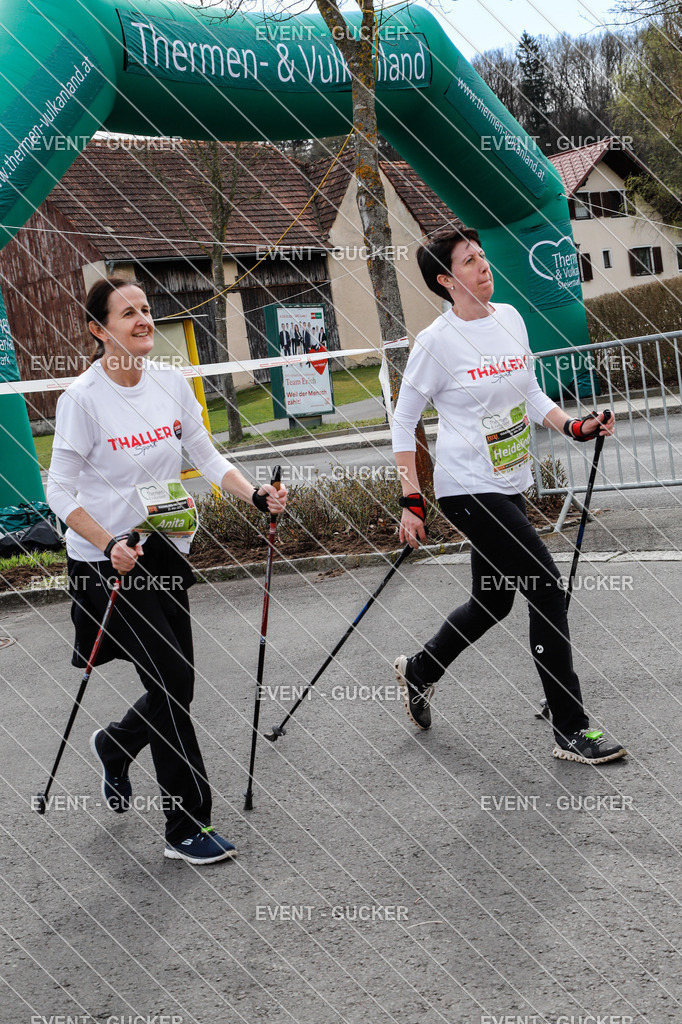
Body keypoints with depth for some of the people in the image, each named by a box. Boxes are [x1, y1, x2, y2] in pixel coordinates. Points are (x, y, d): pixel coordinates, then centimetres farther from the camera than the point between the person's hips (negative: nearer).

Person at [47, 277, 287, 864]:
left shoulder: (171, 383, 2)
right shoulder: (83, 399, -14)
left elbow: (207, 457, 7)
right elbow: (60, 492, -11)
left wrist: (257, 496, -8)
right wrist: (110, 546, -23)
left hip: (164, 548, 6)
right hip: (105, 558, -6)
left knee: (176, 686, 8)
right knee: (171, 681, -9)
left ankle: (114, 746, 42)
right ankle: (187, 828, 5)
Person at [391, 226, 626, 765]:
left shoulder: (511, 318, 6)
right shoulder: (437, 341, -12)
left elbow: (532, 395, 17)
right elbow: (403, 422, -6)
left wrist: (577, 426, 0)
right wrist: (412, 502, -10)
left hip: (510, 487, 8)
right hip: (469, 489, -8)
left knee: (494, 602, 17)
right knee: (548, 589, -12)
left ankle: (418, 670, 42)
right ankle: (571, 731, -1)